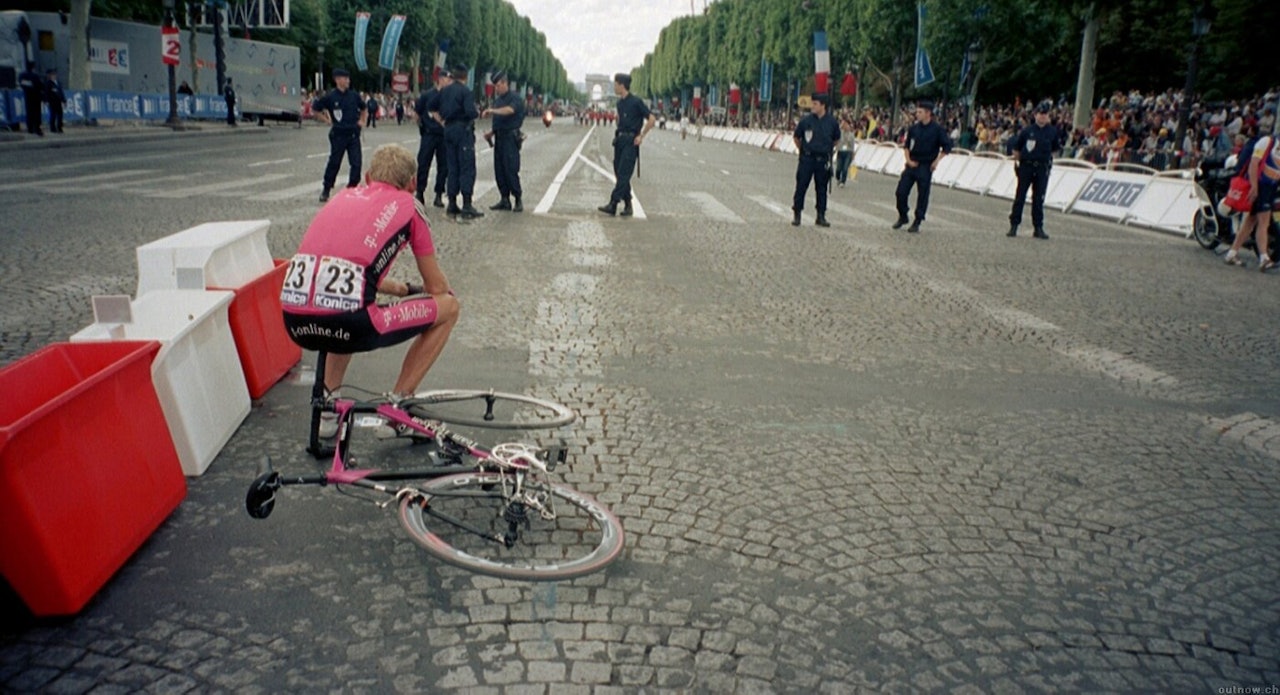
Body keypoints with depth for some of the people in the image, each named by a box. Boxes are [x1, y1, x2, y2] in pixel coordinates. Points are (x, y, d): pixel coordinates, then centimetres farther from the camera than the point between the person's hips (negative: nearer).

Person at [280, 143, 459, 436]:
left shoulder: (344, 197, 27)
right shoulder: (407, 206, 14)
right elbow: (437, 287, 19)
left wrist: (401, 288, 52)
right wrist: (412, 291, 43)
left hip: (294, 323, 7)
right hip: (347, 325, -6)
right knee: (448, 306, 15)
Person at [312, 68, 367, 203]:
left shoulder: (354, 96, 3)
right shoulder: (330, 97, -7)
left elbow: (363, 107, 23)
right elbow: (315, 108, 4)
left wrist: (362, 120, 14)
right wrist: (327, 120, 0)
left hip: (353, 134, 3)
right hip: (338, 135, -3)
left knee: (356, 164, -4)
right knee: (334, 163, 3)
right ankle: (325, 191, 17)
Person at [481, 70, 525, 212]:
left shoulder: (515, 98, -6)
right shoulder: (497, 100, 19)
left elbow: (510, 110, -27)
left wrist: (493, 110, -37)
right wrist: (491, 132, 12)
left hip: (510, 138, -8)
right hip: (499, 137, 8)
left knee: (511, 170, -9)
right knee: (499, 170, 6)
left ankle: (518, 200, -2)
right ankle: (505, 200, 12)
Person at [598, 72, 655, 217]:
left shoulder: (636, 102, -10)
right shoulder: (620, 103, 13)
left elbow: (651, 119, -11)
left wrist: (641, 136, -10)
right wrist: (618, 134, 17)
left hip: (631, 141, -8)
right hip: (619, 140, 8)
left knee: (623, 174, -11)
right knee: (619, 173, 6)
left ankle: (613, 204, -16)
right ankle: (628, 205, 12)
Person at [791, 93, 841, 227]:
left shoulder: (832, 122, -1)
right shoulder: (806, 120, -4)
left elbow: (836, 139, 15)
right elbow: (796, 137, 9)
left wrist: (827, 149, 12)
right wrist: (802, 150, 9)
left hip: (823, 160, 1)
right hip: (807, 159, -1)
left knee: (822, 188, 7)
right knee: (801, 186, -1)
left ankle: (821, 216, 15)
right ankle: (796, 214, 7)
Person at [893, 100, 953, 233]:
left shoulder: (937, 129, -7)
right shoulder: (913, 128, 4)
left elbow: (947, 146, -3)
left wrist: (936, 161, -7)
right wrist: (908, 160, 1)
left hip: (926, 167, -4)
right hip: (912, 164, 4)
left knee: (922, 195, 1)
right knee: (901, 191, 1)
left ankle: (917, 223, 10)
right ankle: (902, 217, 20)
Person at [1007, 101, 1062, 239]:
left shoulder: (1053, 132, 3)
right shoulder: (1027, 130, -3)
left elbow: (1055, 148, 17)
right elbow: (1016, 147, 4)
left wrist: (1046, 156, 10)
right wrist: (1017, 161, 3)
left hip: (1043, 168, 2)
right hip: (1026, 166, -2)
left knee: (1039, 199, 5)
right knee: (1020, 197, 2)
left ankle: (1038, 227, 10)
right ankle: (1013, 225, 6)